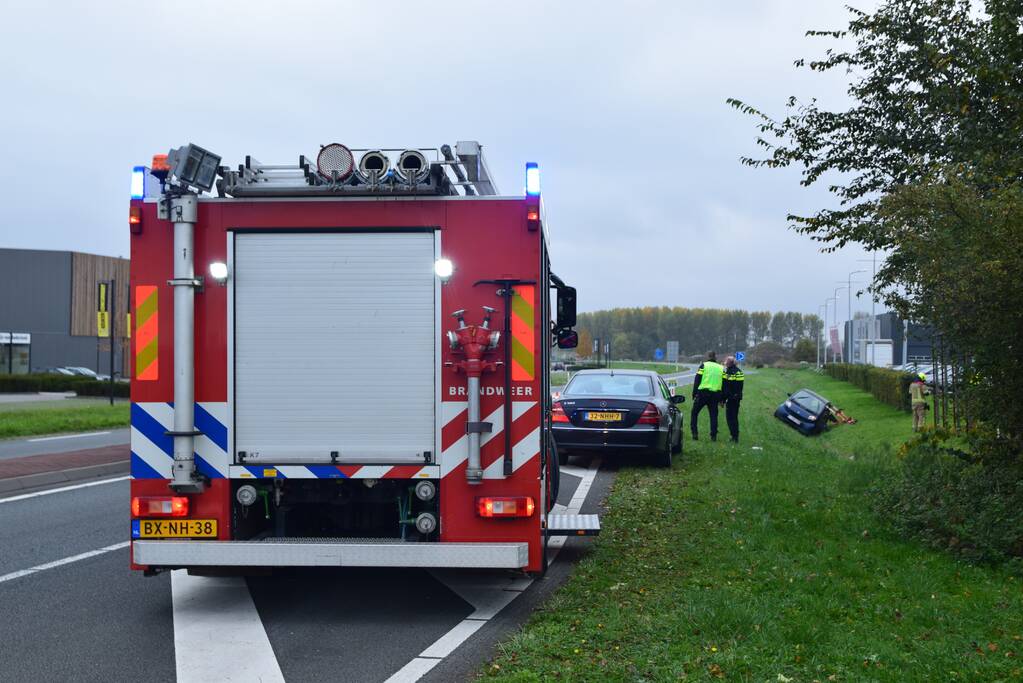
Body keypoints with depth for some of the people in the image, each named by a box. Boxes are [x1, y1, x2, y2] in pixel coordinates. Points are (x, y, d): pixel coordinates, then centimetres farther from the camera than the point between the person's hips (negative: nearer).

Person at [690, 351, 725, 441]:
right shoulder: (721, 368, 13)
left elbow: (697, 380, -4)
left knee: (694, 413, 9)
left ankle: (694, 433, 1)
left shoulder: (703, 365, 2)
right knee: (713, 415, 9)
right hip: (715, 395, 3)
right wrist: (722, 399, 16)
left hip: (703, 393, -3)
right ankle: (713, 436, 4)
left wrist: (694, 394, -1)